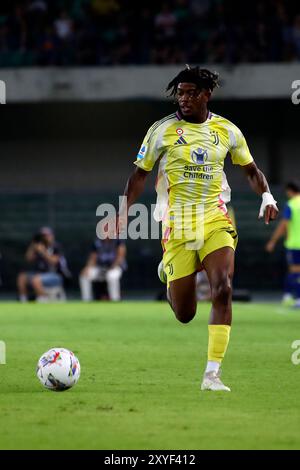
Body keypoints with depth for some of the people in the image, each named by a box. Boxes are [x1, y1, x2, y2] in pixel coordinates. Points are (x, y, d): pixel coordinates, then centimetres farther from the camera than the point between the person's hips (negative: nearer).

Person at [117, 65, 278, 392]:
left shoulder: (227, 131, 4)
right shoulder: (162, 130, -2)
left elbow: (251, 170, 16)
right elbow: (140, 173, 4)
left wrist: (267, 197, -2)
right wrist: (124, 209, -9)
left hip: (215, 221, 1)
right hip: (177, 225, -1)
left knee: (222, 289, -22)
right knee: (184, 314, 1)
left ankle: (212, 374, -18)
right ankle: (168, 272, 40)